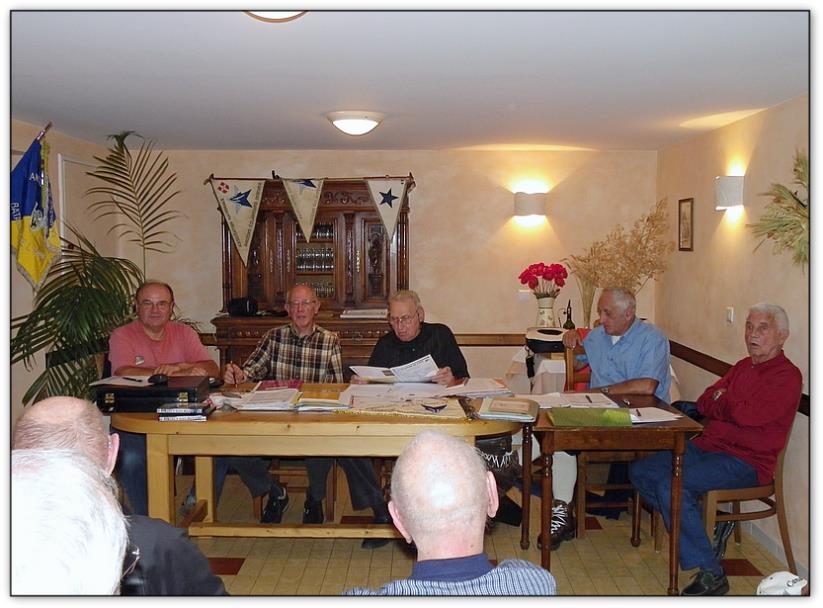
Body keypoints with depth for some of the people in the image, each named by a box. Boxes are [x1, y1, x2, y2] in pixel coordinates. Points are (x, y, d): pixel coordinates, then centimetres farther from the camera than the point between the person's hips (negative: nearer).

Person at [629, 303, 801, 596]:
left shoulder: (787, 376, -10)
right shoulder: (743, 366, 17)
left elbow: (747, 415, -23)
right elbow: (704, 402, 12)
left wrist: (719, 401, -3)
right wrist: (730, 406, -9)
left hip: (744, 461, -9)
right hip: (706, 446, 9)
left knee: (671, 486, -28)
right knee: (640, 471, 1)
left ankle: (710, 573, -19)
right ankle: (693, 524, 8)